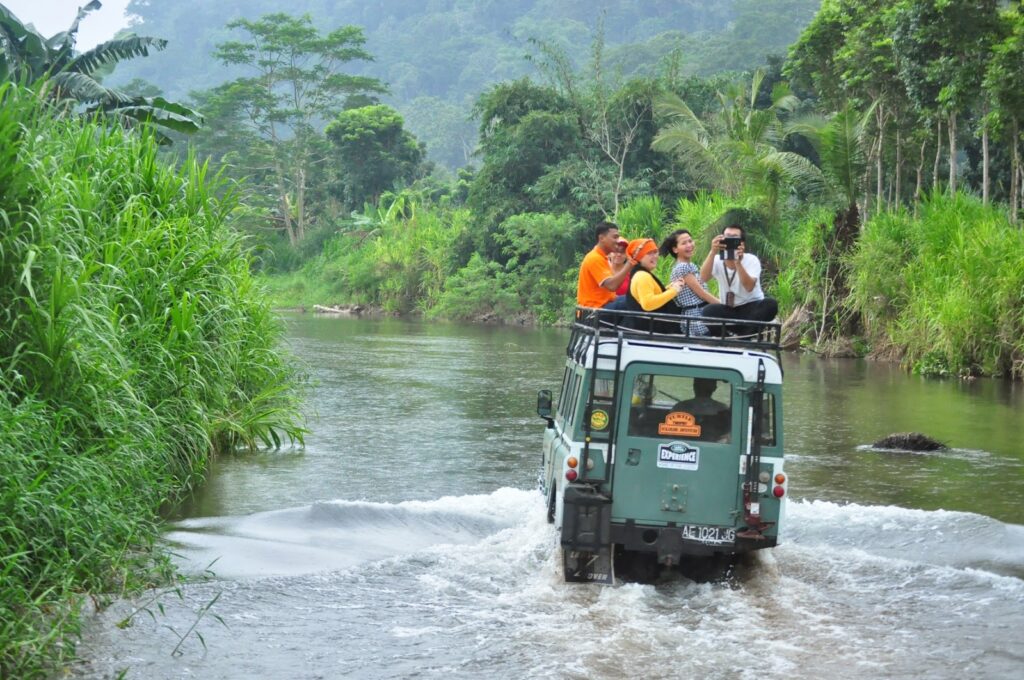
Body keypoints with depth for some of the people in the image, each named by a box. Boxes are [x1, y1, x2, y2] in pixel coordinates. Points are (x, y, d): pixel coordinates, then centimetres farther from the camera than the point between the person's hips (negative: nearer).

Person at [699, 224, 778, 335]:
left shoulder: (751, 260, -10)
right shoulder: (717, 260, -3)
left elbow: (749, 287, -28)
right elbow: (704, 278, -25)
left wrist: (738, 262, -40)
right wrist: (713, 252, -37)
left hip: (751, 308, -1)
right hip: (727, 310, 1)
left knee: (770, 304, -33)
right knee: (707, 311, -31)